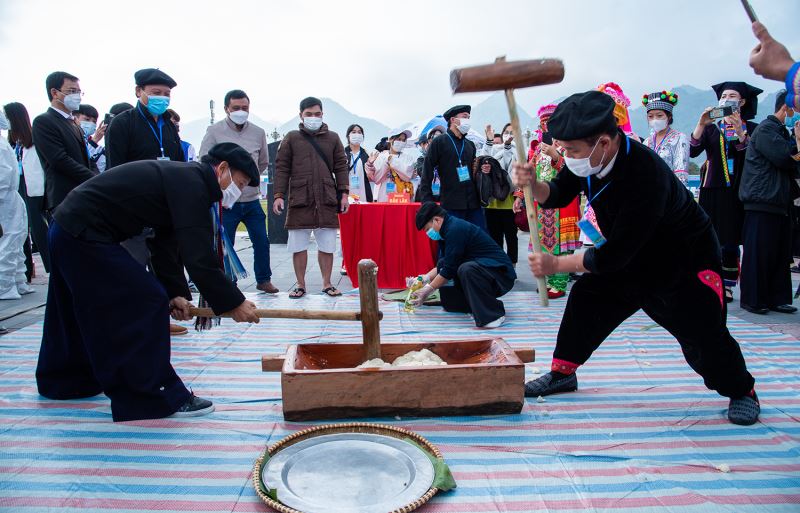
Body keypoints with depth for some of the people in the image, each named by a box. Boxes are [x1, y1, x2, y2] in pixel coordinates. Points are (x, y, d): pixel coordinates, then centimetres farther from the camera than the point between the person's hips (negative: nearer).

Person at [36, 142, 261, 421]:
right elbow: (199, 257, -25)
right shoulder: (191, 184, -19)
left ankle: (63, 381, 46)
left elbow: (167, 245, 12)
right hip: (86, 235, -11)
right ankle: (158, 398, -3)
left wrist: (175, 292, 5)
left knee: (76, 312, 26)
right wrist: (234, 303, -18)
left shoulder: (181, 177, 13)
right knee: (147, 302, -10)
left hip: (68, 229, 11)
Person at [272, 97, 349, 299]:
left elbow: (341, 167, 11)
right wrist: (279, 195, -2)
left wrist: (344, 193, 2)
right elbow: (281, 168, 6)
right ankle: (300, 285, 16)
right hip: (299, 200, -1)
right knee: (298, 246, 4)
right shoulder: (291, 138, 8)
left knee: (327, 245, 4)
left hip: (327, 201, 1)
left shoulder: (333, 138, 12)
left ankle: (327, 284, 17)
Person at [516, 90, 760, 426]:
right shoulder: (588, 158, -17)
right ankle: (562, 372, 18)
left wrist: (555, 265, -28)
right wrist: (534, 185, -27)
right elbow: (557, 195, -3)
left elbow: (616, 254, -35)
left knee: (703, 336, -8)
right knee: (586, 298, 1)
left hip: (687, 262, -7)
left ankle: (741, 392, 23)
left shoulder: (646, 175, -40)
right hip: (630, 257, 7)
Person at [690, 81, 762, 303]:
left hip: (736, 191, -2)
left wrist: (740, 131, -25)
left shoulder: (751, 128, 6)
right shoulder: (711, 128, 12)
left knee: (730, 240, -2)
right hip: (712, 190, 2)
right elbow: (693, 152, -4)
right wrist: (701, 124, -16)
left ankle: (727, 285, 6)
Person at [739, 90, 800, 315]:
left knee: (780, 254, 10)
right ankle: (752, 299, 2)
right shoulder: (765, 130, -8)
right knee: (758, 253, -5)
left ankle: (776, 298, 16)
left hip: (780, 201, 10)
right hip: (763, 202, -9)